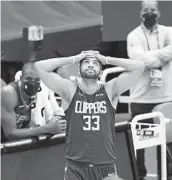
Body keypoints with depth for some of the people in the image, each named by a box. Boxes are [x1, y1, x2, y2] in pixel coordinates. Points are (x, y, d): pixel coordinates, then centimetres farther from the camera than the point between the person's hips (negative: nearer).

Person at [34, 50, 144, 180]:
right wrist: (73, 59, -1)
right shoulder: (69, 90, 1)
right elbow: (40, 67, -6)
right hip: (75, 168, -1)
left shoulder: (110, 91, 3)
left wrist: (106, 60, 1)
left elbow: (139, 67, -4)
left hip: (106, 168, 1)